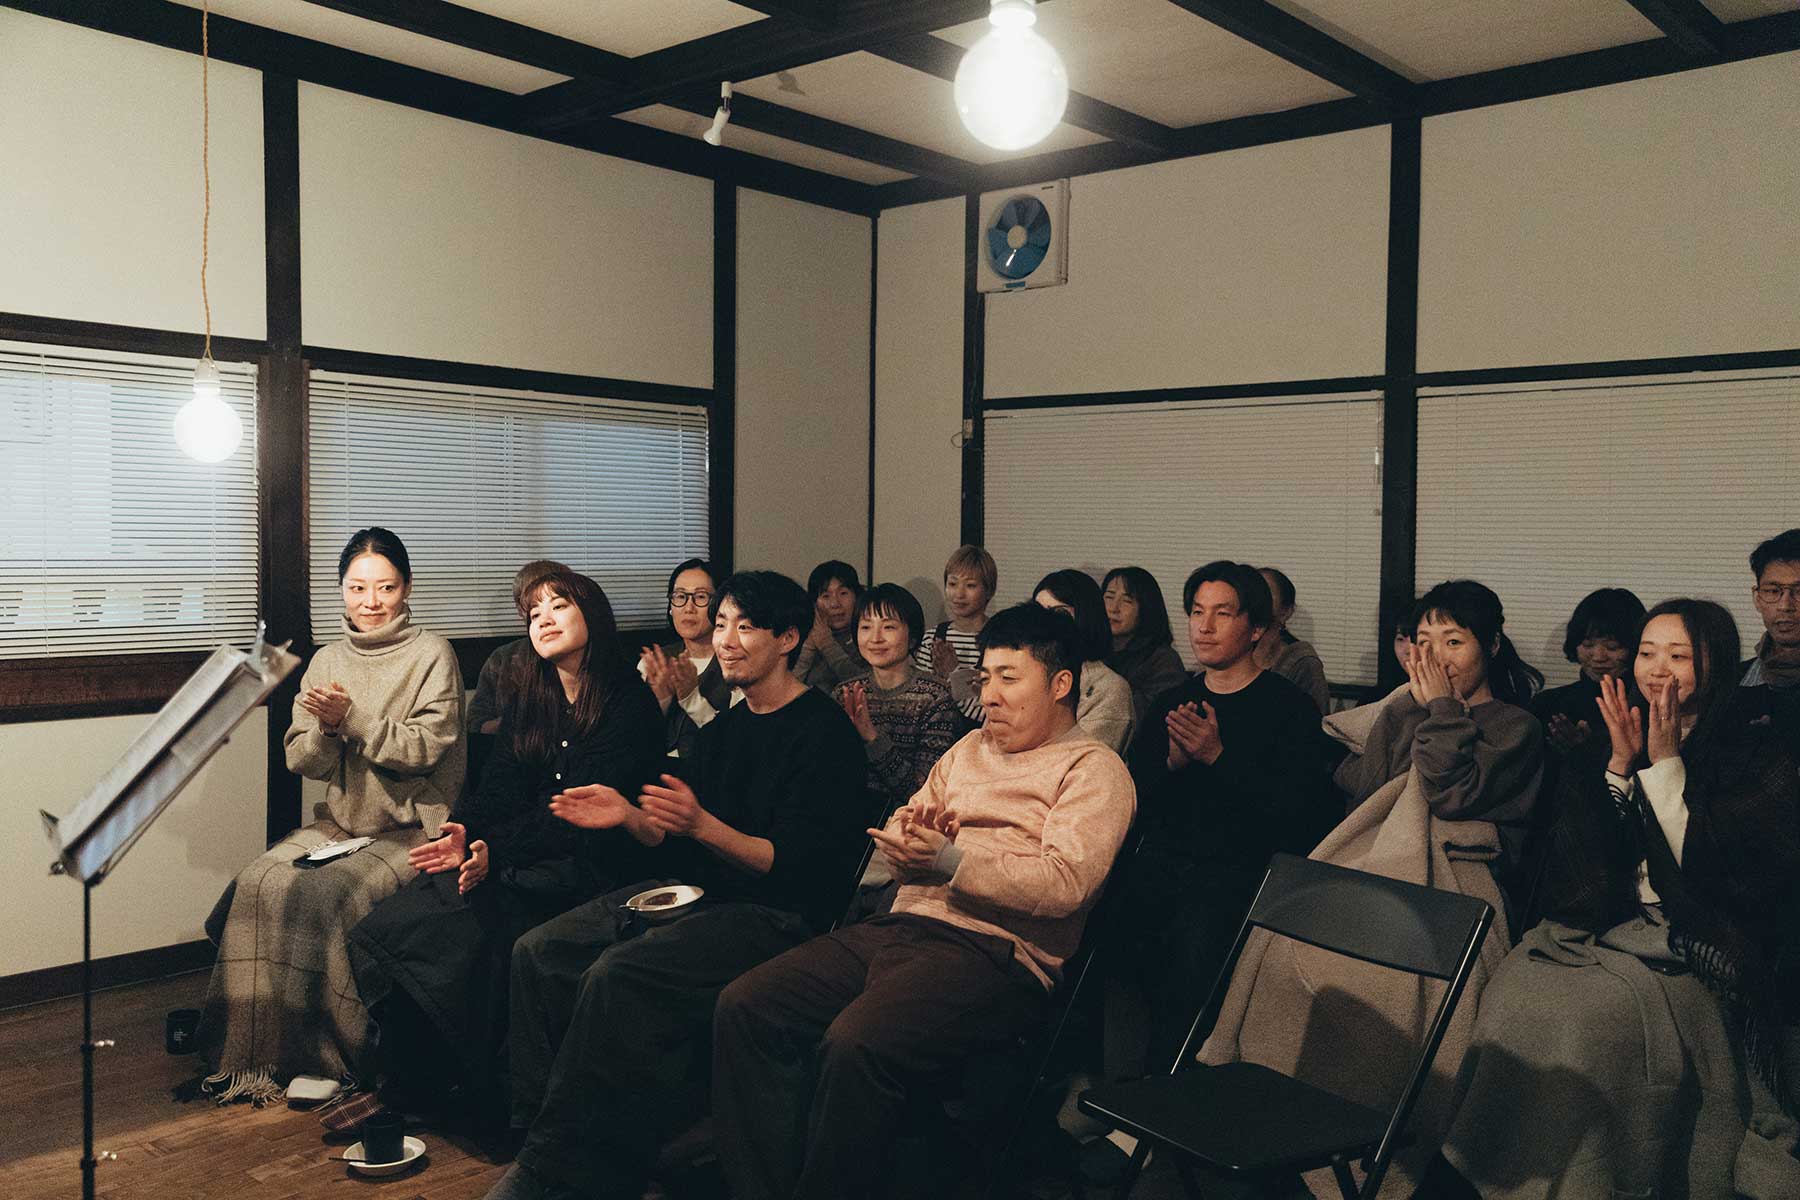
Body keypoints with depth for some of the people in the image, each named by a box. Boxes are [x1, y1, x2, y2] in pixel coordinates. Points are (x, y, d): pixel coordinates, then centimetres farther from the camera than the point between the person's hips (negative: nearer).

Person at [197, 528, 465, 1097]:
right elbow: (300, 760, 6)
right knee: (260, 884, -20)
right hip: (337, 824, 5)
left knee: (323, 894, -27)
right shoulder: (326, 661, 11)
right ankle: (257, 1054, -8)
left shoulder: (431, 655, -3)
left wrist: (352, 717, -21)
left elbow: (423, 748, -13)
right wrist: (327, 730, -15)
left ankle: (330, 1056, -12)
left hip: (410, 831, -5)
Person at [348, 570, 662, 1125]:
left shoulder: (629, 701, -5)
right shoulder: (527, 700, 17)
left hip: (588, 866, -6)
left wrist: (496, 850, -21)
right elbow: (498, 788, 10)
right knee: (384, 928, -18)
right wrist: (463, 832, -12)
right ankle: (409, 1084, -7)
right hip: (520, 858, 6)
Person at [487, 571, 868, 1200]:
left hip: (775, 913, -9)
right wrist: (630, 815, -2)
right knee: (538, 952, -5)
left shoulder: (824, 733, -10)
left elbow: (795, 866, -17)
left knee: (616, 976, -28)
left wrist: (700, 824, -27)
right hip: (697, 892, 9)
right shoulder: (725, 727, 17)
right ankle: (537, 1133, -2)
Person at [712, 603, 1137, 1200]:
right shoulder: (970, 748, 25)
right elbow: (897, 831, 22)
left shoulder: (1093, 768, 3)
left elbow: (1066, 882, -13)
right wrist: (908, 838, -3)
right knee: (745, 1005, -12)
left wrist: (950, 863, -19)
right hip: (900, 925, 8)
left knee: (855, 1042, -33)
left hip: (993, 950, -7)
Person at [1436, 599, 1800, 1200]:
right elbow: (1575, 867, 6)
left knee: (1592, 1013, -31)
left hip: (1700, 950, -4)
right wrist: (1620, 765, -4)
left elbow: (1720, 869, -12)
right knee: (1516, 989, -23)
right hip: (1607, 927, 4)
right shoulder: (1620, 736, 13)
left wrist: (1666, 765, -13)